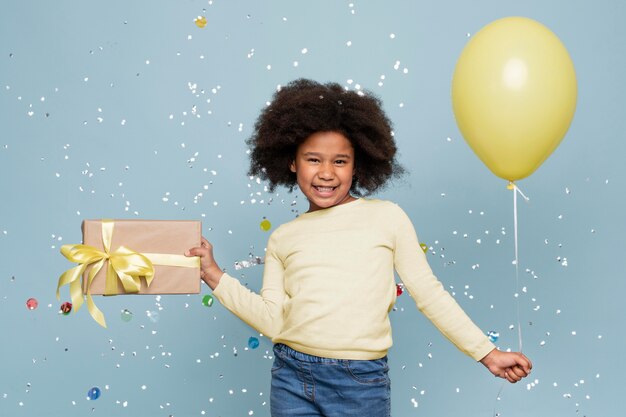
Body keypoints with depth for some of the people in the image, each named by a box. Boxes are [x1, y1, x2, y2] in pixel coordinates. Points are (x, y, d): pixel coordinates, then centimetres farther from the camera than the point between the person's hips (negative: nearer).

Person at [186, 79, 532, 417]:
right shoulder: (282, 239, 8)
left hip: (362, 383, -2)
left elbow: (430, 294, 4)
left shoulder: (386, 217, 1)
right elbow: (272, 321, 3)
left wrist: (487, 353, 4)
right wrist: (214, 276, -2)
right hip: (292, 379, 2)